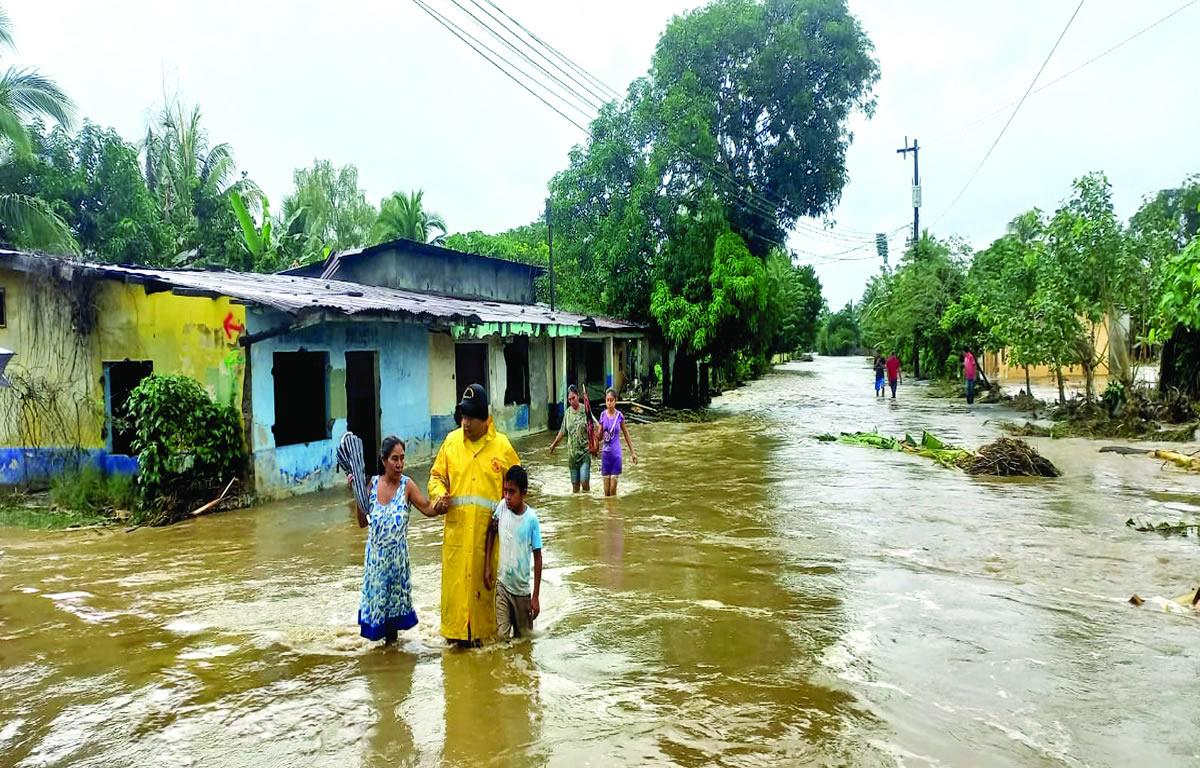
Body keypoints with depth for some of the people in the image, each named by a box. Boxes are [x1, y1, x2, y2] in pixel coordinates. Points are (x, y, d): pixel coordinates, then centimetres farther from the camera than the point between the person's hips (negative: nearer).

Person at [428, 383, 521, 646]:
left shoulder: (502, 446, -1)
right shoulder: (451, 441, 4)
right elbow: (437, 475, 13)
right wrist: (439, 495, -7)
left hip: (488, 528, -1)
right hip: (457, 528, 1)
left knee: (485, 580, 6)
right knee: (456, 579, 3)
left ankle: (483, 631, 19)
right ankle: (457, 630, 16)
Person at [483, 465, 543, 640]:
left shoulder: (531, 518, -15)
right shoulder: (501, 507, -9)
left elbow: (537, 557, -8)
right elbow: (491, 532, 9)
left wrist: (536, 596, -7)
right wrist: (487, 566, 2)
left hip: (522, 588, -1)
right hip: (502, 584, 1)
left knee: (523, 637, 12)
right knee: (501, 636, -4)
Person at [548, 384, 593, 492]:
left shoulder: (585, 410, -8)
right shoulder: (567, 412, 6)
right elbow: (563, 431, 19)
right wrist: (554, 444, 27)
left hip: (585, 452, -4)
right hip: (572, 453, 4)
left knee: (584, 482, -11)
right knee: (575, 483, 9)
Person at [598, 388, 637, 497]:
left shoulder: (619, 415, -5)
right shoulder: (603, 415, 1)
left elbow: (626, 434, 7)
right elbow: (599, 436, 8)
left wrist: (633, 452, 8)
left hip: (616, 454, -2)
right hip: (605, 453, 2)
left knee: (613, 489, -2)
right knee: (606, 490, 5)